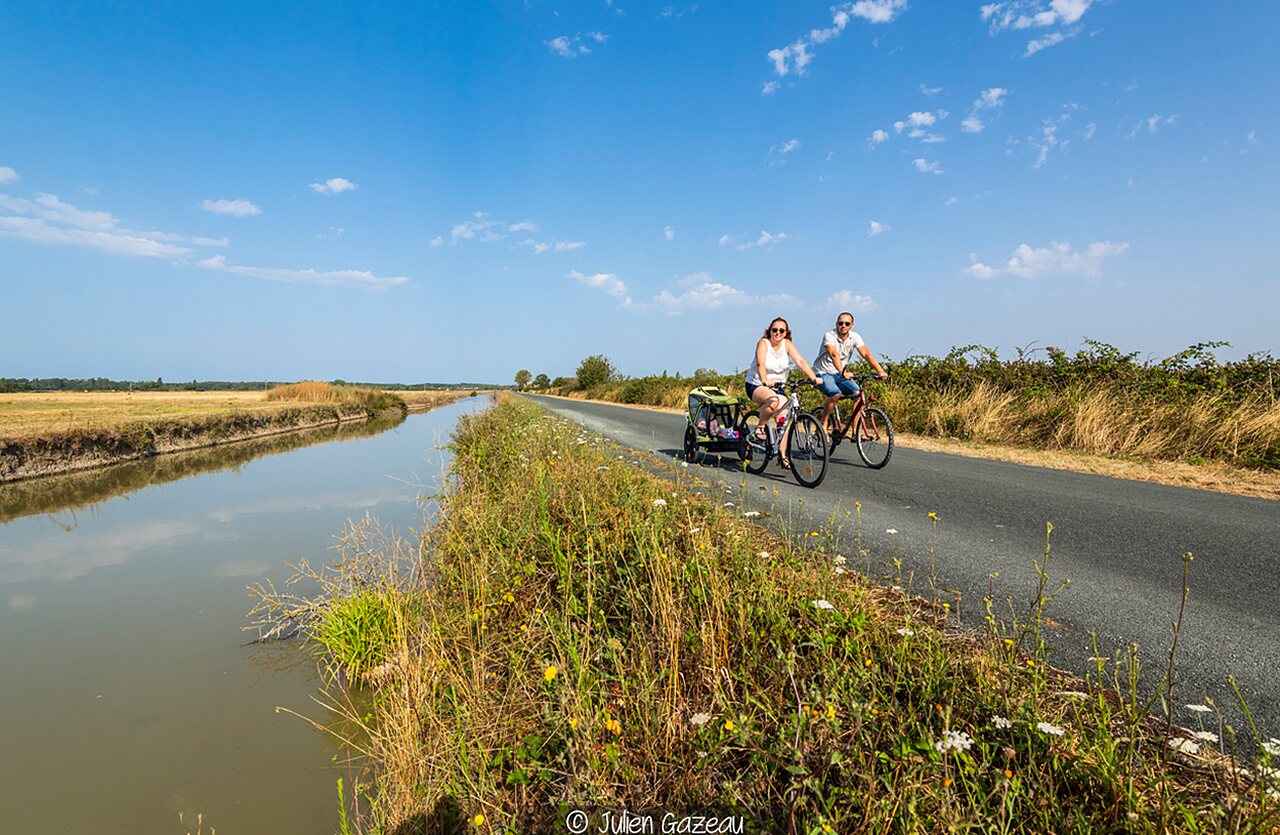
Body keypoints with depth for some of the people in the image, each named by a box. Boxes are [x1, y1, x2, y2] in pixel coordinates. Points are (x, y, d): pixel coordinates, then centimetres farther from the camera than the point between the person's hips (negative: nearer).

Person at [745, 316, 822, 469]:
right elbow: (761, 364, -32)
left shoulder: (787, 344, -4)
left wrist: (814, 378, -29)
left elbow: (800, 361, -15)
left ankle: (782, 455, -3)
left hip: (777, 386, 5)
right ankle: (760, 426, -12)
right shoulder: (763, 343, -15)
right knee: (773, 400, -36)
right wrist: (765, 381, -50)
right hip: (756, 385, -5)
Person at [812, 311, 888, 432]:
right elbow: (834, 354, -37)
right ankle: (822, 426, -14)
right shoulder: (830, 336, -19)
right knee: (836, 394, -31)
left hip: (839, 374, 5)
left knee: (859, 394, -13)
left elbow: (866, 354, -16)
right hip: (823, 373, -5)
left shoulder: (854, 337, -4)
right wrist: (843, 372, -53)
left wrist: (880, 371, -30)